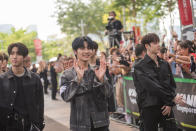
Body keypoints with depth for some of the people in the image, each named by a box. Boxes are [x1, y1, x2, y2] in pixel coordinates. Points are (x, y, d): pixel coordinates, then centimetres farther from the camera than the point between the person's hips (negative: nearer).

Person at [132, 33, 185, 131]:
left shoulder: (164, 64, 11)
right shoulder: (139, 68, -7)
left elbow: (172, 85, 11)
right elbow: (152, 87, -16)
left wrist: (170, 104, -5)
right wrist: (173, 98, -15)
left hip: (166, 107, 4)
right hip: (149, 108, -4)